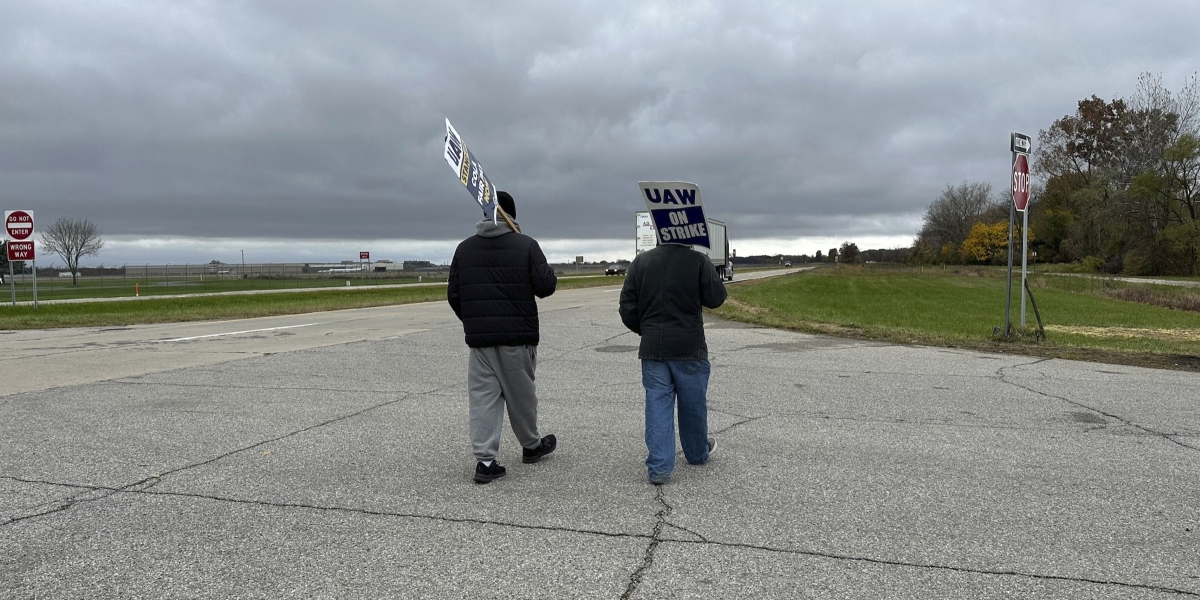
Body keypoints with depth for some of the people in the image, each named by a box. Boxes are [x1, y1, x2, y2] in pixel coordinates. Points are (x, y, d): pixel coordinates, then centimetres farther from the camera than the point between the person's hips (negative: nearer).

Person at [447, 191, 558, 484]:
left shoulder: (464, 248, 7)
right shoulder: (525, 245, -6)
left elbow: (453, 295, 8)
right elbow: (545, 286, -10)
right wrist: (550, 274, 12)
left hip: (479, 337, 3)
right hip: (517, 336, -2)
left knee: (483, 396, 5)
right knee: (520, 393, 12)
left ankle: (485, 460, 0)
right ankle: (531, 446, 31)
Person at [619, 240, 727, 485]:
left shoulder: (641, 262, 0)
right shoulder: (698, 261, -11)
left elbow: (627, 307, 3)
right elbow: (716, 298, -3)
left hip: (652, 348, 2)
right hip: (689, 347, -2)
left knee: (658, 404, 6)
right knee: (693, 403, 16)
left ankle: (658, 467, 3)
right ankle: (698, 453, 35)